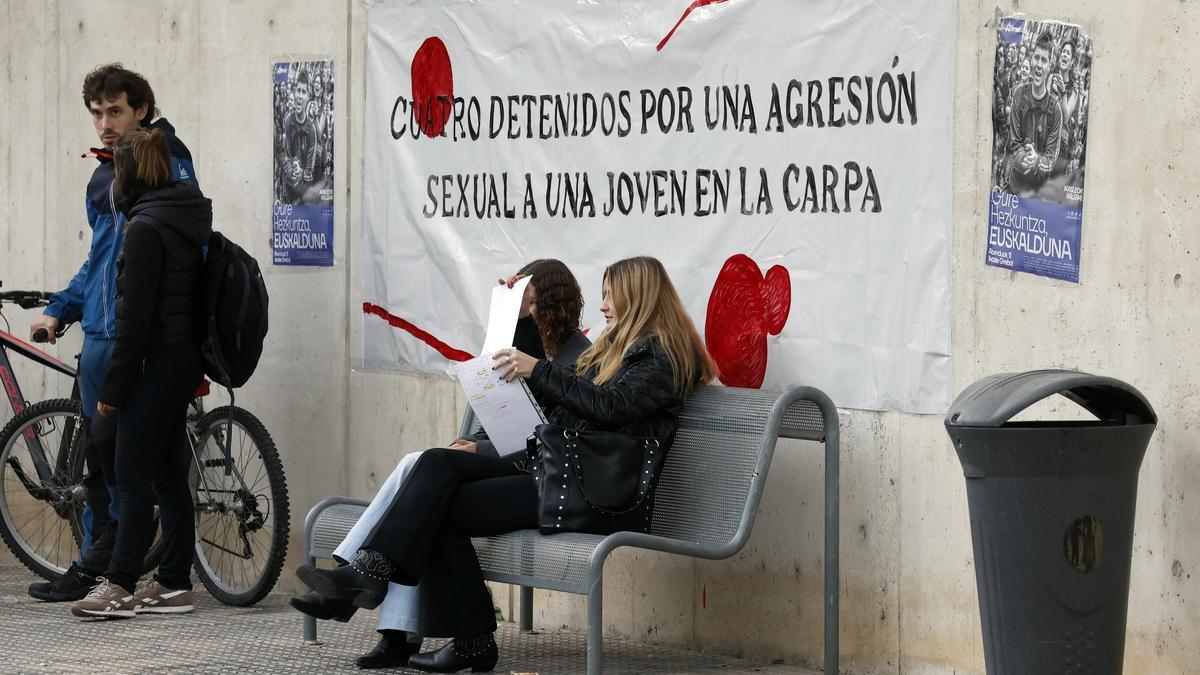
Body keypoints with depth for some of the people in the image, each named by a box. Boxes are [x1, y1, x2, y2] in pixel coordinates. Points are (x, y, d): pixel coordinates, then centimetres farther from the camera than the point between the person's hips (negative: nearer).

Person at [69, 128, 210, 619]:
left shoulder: (145, 228, -17)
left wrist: (112, 388, -14)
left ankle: (120, 585, -4)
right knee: (168, 475, 11)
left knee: (133, 476, -6)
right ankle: (174, 583, 13)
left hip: (158, 361, -9)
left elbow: (135, 316, -19)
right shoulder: (190, 218, 11)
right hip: (186, 357, 9)